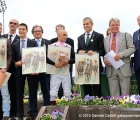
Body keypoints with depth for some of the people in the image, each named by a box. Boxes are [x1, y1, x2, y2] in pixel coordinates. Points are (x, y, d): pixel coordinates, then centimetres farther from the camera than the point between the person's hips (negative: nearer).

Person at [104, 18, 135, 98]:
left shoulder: (126, 36, 6)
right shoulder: (106, 39, 17)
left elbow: (132, 48, -3)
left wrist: (121, 54, -16)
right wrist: (105, 60, -2)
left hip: (123, 68, -3)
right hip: (111, 69, 3)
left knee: (125, 94, -1)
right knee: (114, 94, 4)